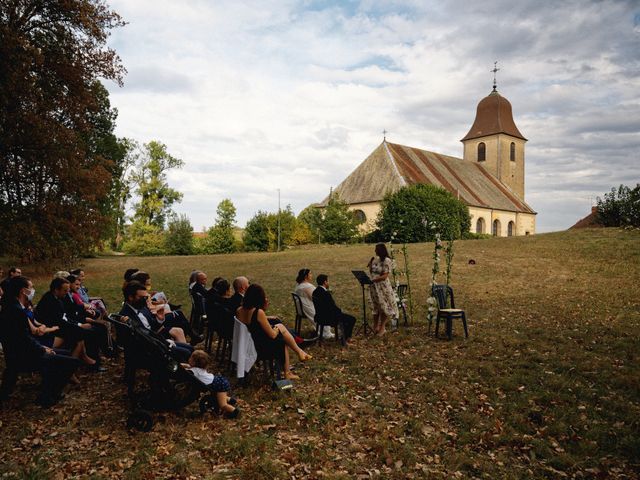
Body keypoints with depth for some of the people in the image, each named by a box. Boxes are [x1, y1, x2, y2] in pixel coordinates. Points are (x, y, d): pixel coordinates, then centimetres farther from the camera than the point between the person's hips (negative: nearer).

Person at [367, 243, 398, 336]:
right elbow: (371, 272, 15)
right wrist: (370, 264, 0)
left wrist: (373, 280, -25)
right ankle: (375, 327, 22)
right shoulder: (375, 259, 8)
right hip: (374, 286, 7)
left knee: (384, 306, 2)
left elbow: (385, 276, -19)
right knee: (375, 306, 13)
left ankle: (382, 328, 12)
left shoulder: (386, 260, -13)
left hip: (383, 286, -7)